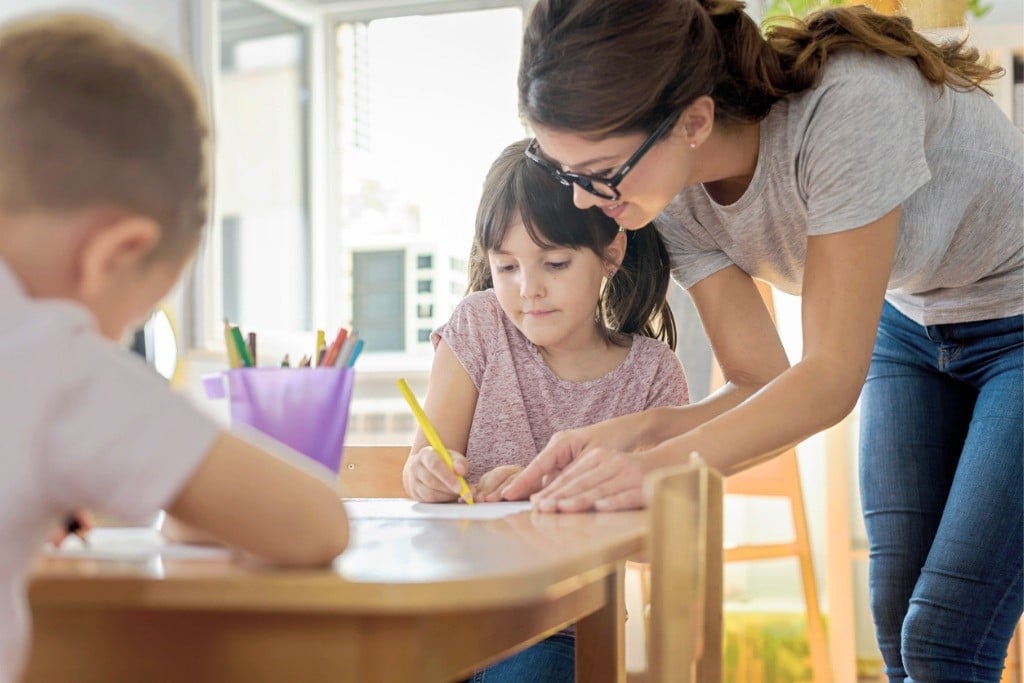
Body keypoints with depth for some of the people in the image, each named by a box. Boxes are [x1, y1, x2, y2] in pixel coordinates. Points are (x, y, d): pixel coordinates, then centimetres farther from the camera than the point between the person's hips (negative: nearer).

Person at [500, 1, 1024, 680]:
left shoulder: (848, 107, -36)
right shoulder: (678, 196, -15)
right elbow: (762, 384, -12)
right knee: (899, 629, 4)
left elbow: (831, 379, -32)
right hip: (913, 325, 6)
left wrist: (665, 463, -43)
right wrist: (631, 433, -29)